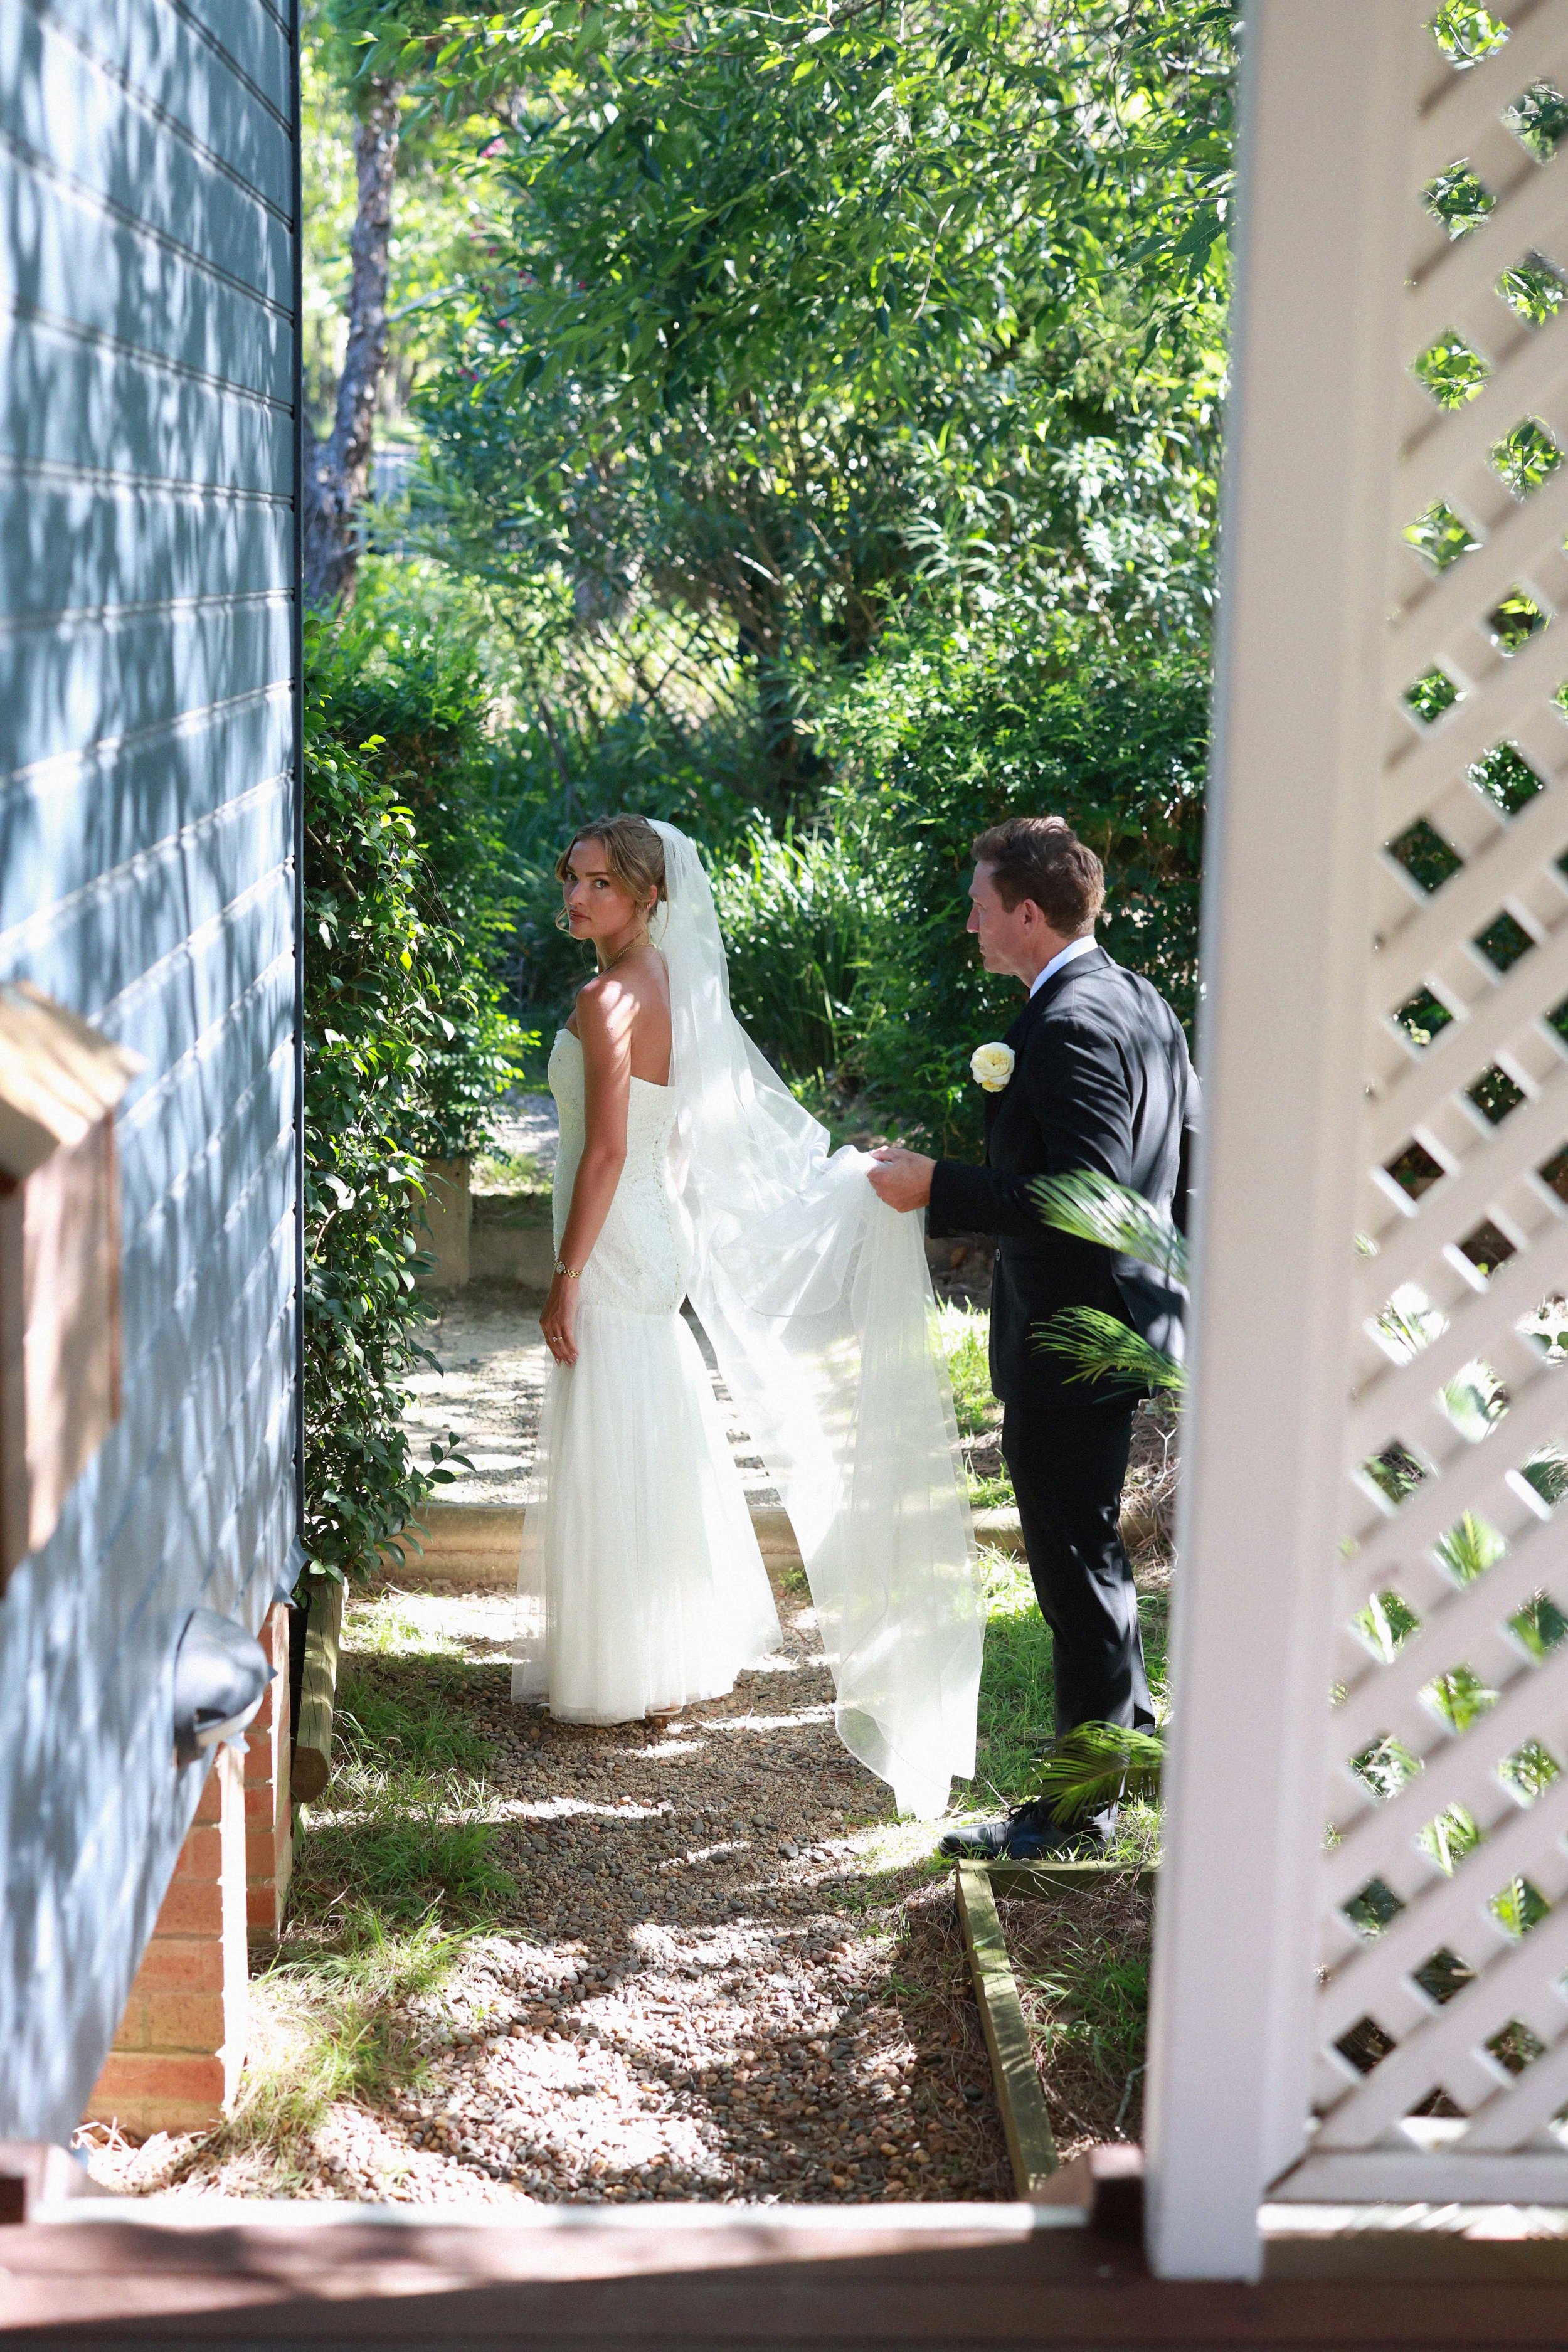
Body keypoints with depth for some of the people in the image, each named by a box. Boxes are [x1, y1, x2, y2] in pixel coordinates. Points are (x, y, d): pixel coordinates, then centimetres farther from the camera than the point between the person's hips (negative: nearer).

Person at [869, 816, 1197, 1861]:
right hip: (1130, 1318, 10)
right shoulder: (1144, 1004, 8)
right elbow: (1189, 1161, 14)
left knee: (1076, 1567, 1)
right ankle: (1127, 1733, 38)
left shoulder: (1068, 1026, -22)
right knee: (1094, 1549, 23)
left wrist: (939, 1187, -23)